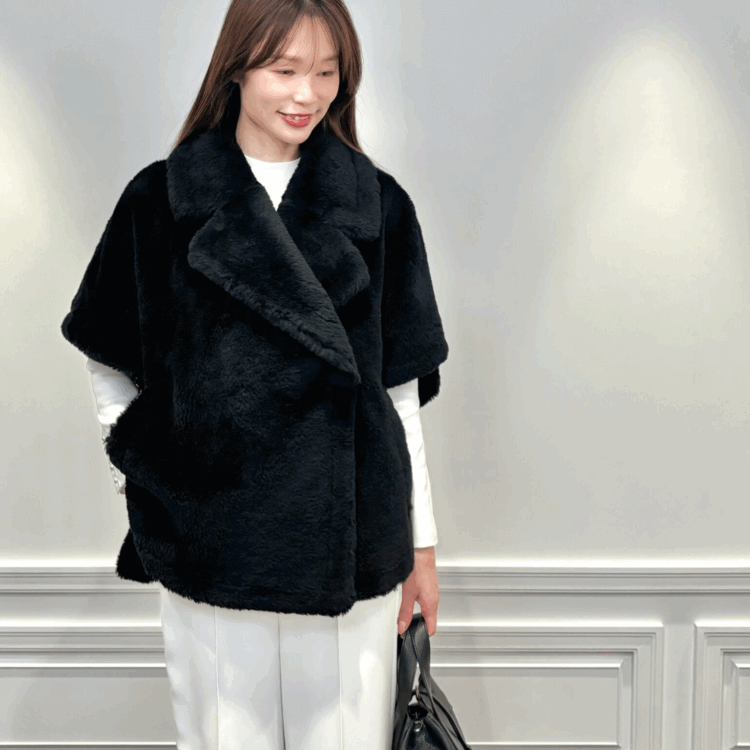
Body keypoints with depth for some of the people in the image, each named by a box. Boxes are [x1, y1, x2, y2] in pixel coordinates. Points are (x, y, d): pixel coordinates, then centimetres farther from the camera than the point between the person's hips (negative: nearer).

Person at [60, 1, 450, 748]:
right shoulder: (165, 198, 1)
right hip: (210, 540, 0)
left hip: (348, 543, 1)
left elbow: (400, 390, 4)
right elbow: (111, 364, 10)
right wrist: (139, 477, 1)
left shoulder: (377, 207, 3)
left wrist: (420, 543, 5)